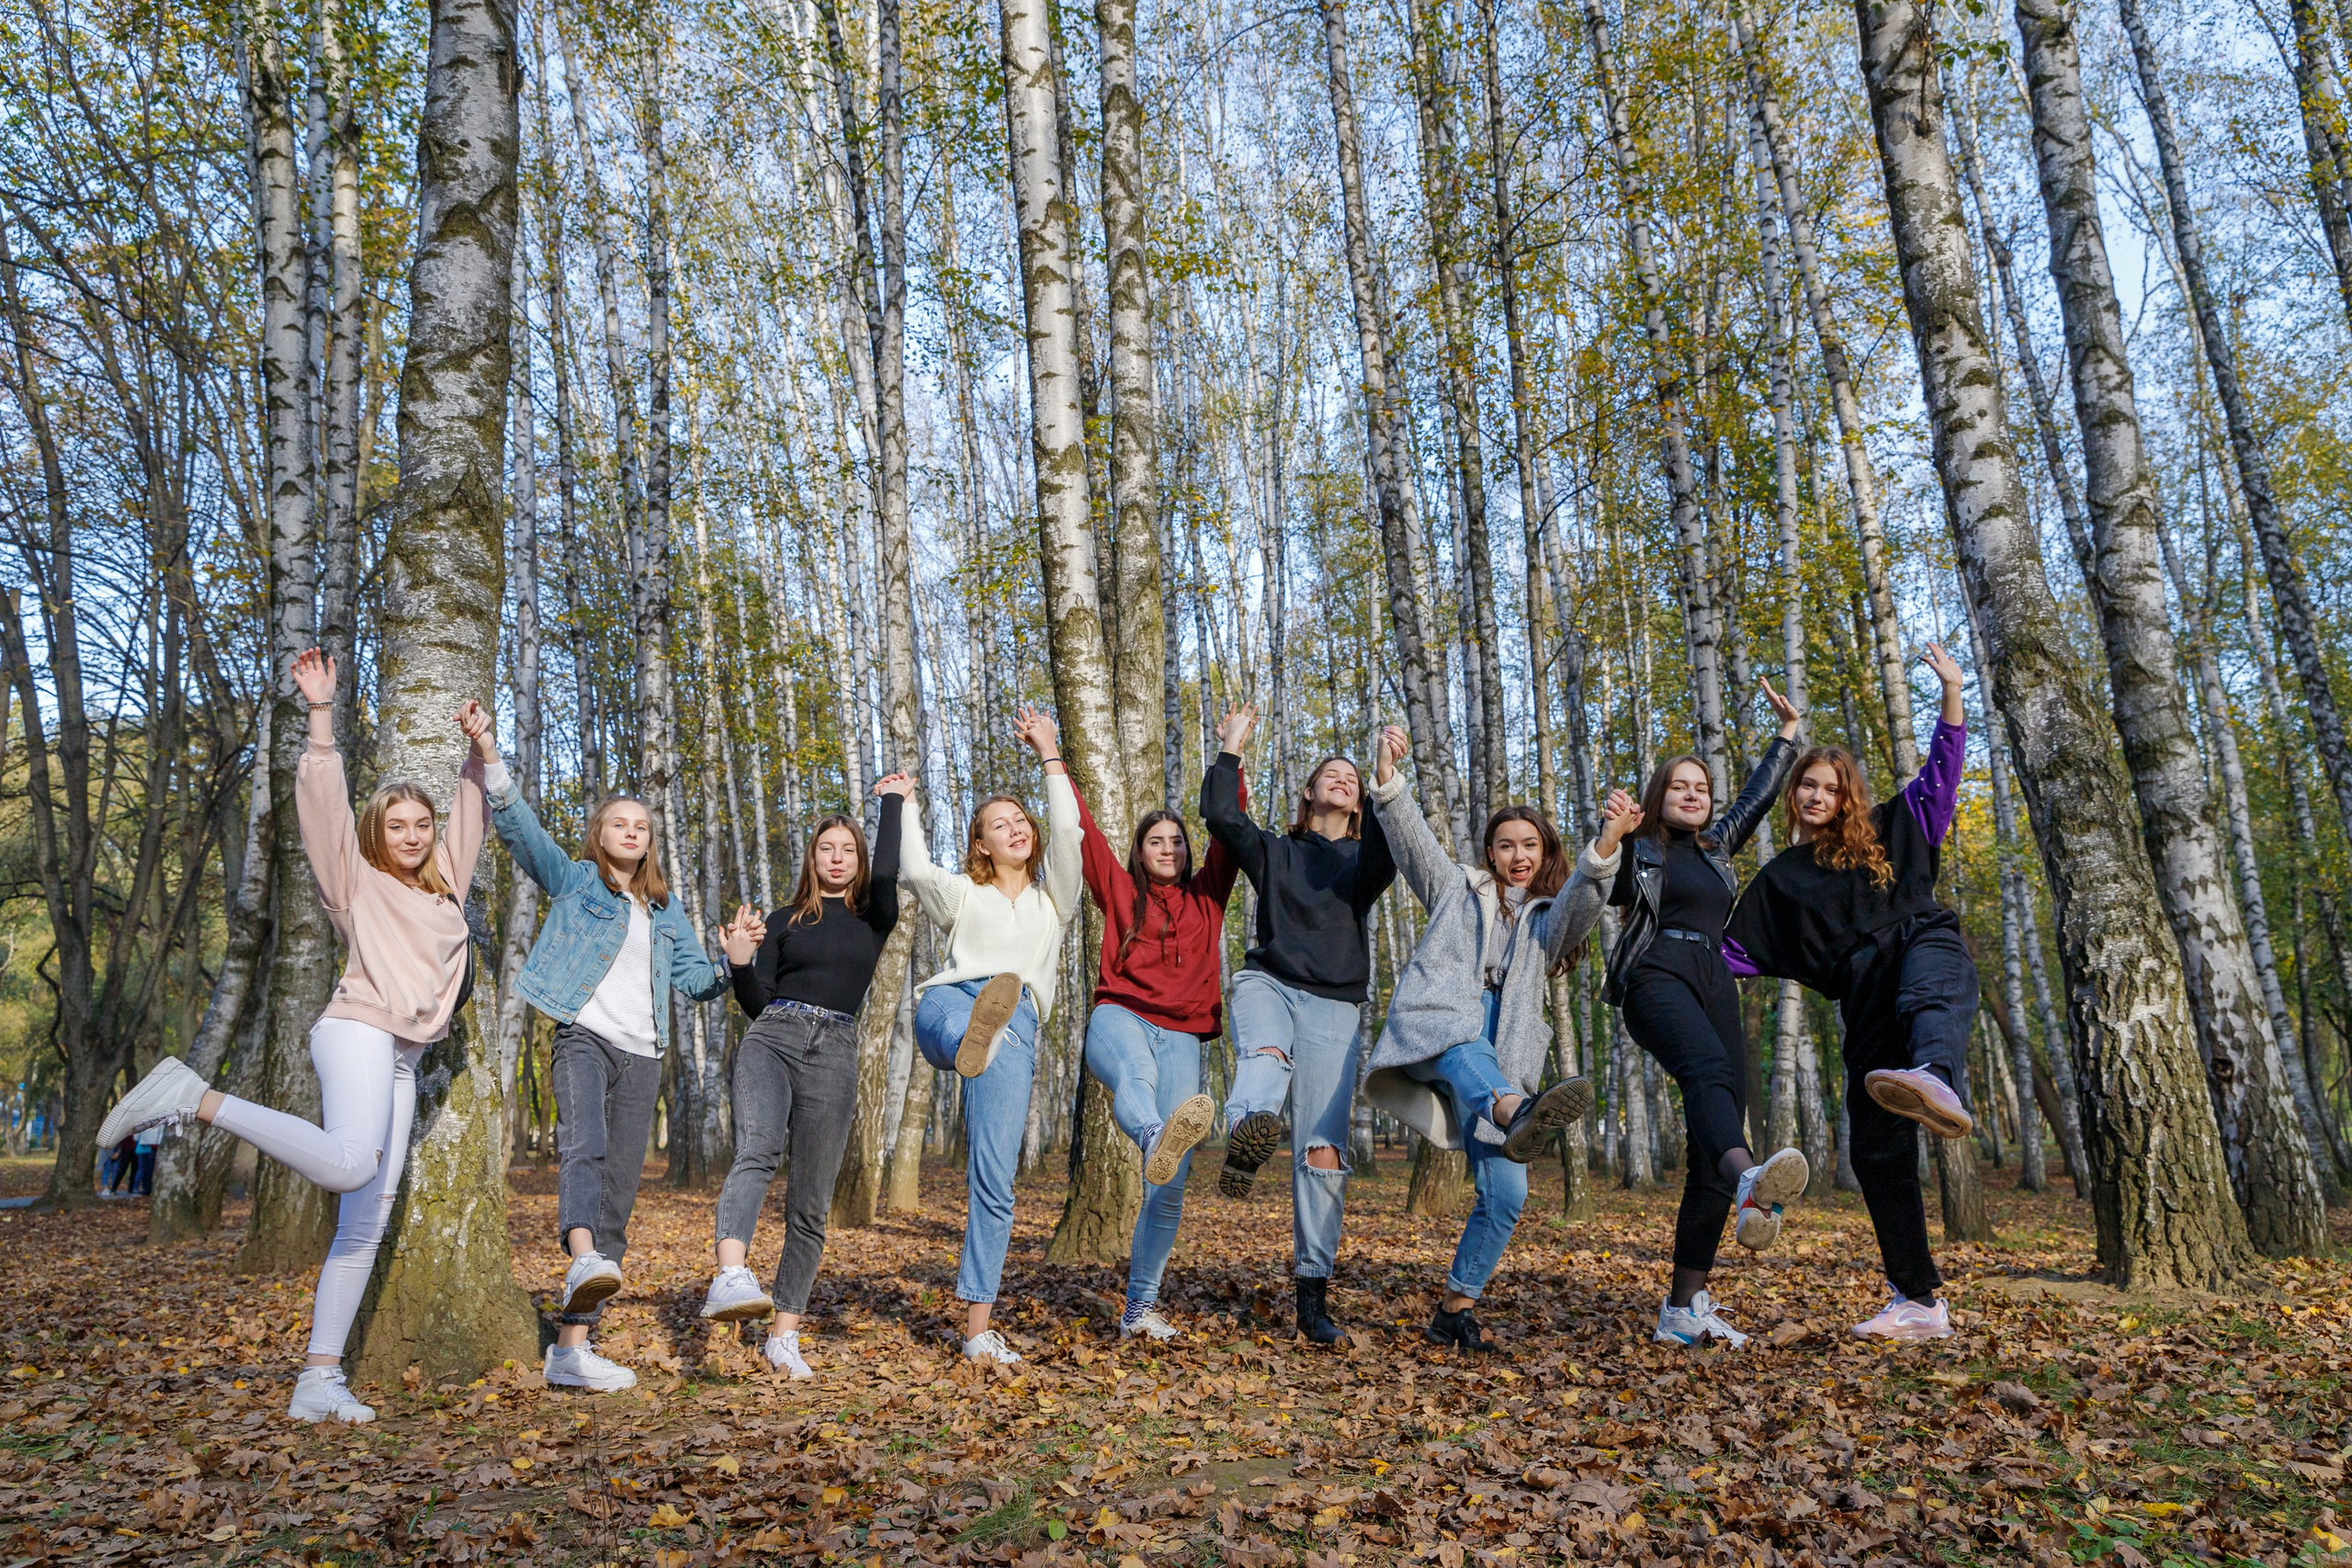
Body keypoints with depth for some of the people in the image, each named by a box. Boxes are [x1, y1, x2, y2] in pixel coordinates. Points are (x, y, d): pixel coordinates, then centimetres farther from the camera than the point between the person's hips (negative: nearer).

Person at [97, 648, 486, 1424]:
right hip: (359, 1031, -6)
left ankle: (318, 1382, 2)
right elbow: (322, 802, -2)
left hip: (402, 1065, 7)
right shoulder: (357, 881, 8)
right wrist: (322, 717, -9)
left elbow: (474, 814, 33)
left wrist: (481, 748, 25)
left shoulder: (444, 884, 23)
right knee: (350, 1164, -36)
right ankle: (194, 1099, -21)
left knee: (365, 1226, 1)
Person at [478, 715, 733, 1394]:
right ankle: (584, 1261, -58)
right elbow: (520, 827, -2)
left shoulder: (665, 907, 22)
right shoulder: (574, 879, 10)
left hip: (642, 1056, 5)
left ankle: (573, 1343, 0)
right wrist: (490, 753, -15)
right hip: (584, 1037, -5)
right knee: (583, 1145, -34)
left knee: (618, 1197, -1)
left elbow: (694, 979, 20)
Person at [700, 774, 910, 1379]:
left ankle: (784, 1336, 7)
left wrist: (892, 799, 6)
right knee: (757, 1148, -31)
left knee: (810, 1203, -1)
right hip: (772, 1039, -1)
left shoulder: (873, 917, 16)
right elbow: (757, 1005, 13)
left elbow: (885, 873, -6)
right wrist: (741, 963, -8)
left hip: (834, 1053, 1)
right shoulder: (784, 921, 17)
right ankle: (729, 1278, -50)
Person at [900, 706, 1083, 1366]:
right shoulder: (963, 893, 27)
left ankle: (978, 1329, -8)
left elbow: (1066, 832, 10)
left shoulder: (1053, 895, 27)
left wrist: (1050, 755, 10)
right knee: (953, 1016, -42)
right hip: (949, 1002, 1)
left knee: (994, 1181, -10)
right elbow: (914, 872, 6)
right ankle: (971, 1035, -79)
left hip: (1016, 1021, 0)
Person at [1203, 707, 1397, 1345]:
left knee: (1321, 1151, -9)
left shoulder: (1365, 857, 20)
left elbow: (1393, 848, -5)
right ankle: (1246, 1136, -70)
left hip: (1333, 1004, 0)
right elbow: (1220, 816, 2)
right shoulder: (1274, 851, 20)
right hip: (1267, 982, 0)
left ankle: (1313, 1297, -5)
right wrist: (1231, 749, 5)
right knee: (1264, 1055, -38)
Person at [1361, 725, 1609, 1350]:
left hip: (1502, 1061, 2)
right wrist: (1387, 776, -9)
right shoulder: (1458, 888, 25)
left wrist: (1604, 850, -20)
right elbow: (1410, 836, 9)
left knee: (1505, 1194, -11)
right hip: (1434, 1022, -2)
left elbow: (1584, 901, 1)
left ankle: (1455, 1311, 2)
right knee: (1464, 1045, -39)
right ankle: (1517, 1115, -70)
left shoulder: (1551, 916, 25)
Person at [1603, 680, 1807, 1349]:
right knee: (1709, 1069, -38)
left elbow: (1757, 798, 37)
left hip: (1715, 987, 6)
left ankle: (1684, 1307, -6)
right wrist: (1609, 835, -19)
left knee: (1711, 1147, -6)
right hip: (1656, 978, -6)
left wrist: (1788, 735, 40)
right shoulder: (1637, 848, 10)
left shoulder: (1715, 845, 27)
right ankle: (1751, 1181, -70)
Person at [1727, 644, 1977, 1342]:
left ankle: (1938, 1083, -79)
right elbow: (1735, 953, 19)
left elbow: (1940, 776, 17)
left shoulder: (1887, 831, 22)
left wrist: (1951, 692, 8)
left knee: (1926, 997, -42)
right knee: (1875, 1148, -5)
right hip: (1867, 1002, 2)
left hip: (1926, 947, -2)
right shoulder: (1781, 878, 23)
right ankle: (1919, 1302, 4)